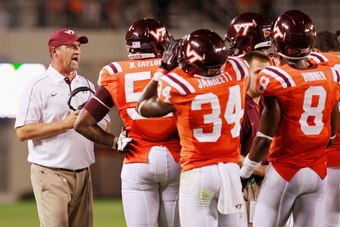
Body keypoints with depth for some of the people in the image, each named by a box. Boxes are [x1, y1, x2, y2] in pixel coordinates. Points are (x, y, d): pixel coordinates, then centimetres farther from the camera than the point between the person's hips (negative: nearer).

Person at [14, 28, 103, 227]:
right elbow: (23, 132, -13)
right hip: (51, 174, -6)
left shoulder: (87, 85, 15)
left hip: (83, 173, 6)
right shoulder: (38, 87, -5)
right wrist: (66, 124, -17)